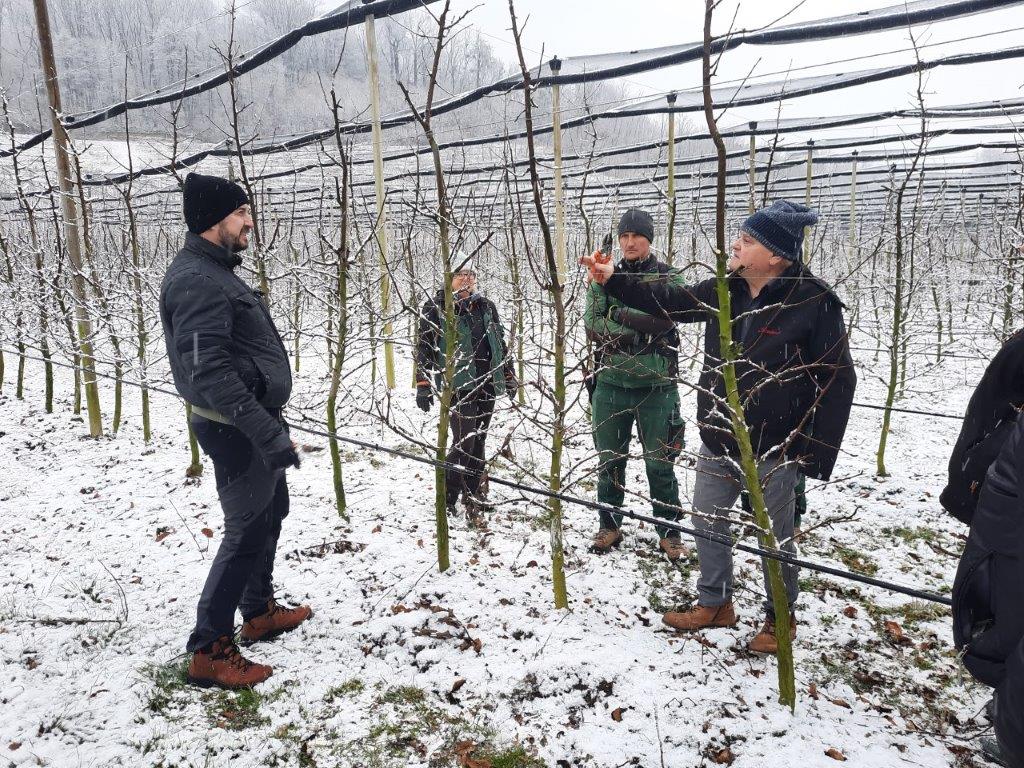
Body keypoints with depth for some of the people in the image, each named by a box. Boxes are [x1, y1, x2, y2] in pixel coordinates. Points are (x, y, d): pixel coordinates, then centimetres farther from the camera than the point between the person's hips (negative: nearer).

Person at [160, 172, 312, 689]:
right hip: (239, 431, -11)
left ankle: (260, 612, 37)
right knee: (247, 530, -3)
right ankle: (209, 650, 9)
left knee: (270, 515, 21)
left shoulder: (217, 272, 13)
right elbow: (209, 373, -29)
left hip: (258, 422, 11)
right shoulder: (195, 280, -21)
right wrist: (268, 433, -30)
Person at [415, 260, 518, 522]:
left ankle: (473, 497, 24)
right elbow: (424, 348, -3)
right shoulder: (435, 309, -2)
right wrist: (423, 386, -9)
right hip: (458, 386, -5)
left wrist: (509, 377, 20)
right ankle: (447, 500, 4)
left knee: (478, 442, 12)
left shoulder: (486, 306, 14)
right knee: (464, 442, -10)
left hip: (486, 385, 5)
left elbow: (500, 342, 21)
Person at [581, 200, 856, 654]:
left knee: (774, 535, 10)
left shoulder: (814, 302, -17)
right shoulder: (723, 293, 0)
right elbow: (668, 301, 12)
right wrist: (613, 280, 3)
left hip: (773, 448, -6)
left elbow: (838, 379, -15)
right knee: (707, 521, 17)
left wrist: (818, 453, -17)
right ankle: (715, 603, 37)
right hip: (717, 440, 6)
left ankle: (780, 618, 32)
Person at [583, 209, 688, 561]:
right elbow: (592, 325, -3)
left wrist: (618, 313, -12)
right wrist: (638, 332, -15)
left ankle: (669, 531, 20)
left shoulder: (669, 277, 1)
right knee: (609, 459, 13)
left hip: (656, 385, -2)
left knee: (660, 463, 5)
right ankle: (609, 526, 28)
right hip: (611, 383, 3)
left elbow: (662, 320, -16)